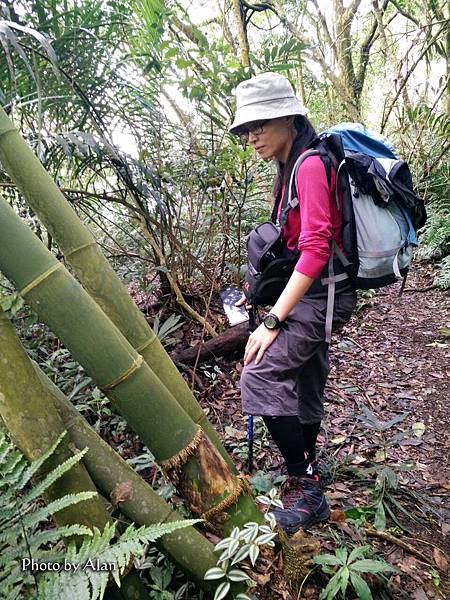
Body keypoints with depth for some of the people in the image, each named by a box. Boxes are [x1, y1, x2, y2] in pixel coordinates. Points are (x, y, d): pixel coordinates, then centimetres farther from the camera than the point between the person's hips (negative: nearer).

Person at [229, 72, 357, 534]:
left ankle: (304, 488, -1)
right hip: (311, 293, 10)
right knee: (304, 385, 15)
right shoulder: (289, 169, 14)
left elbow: (315, 249, -24)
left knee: (260, 375, -17)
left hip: (322, 293, -10)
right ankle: (306, 490, 32)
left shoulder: (311, 166, -15)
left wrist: (272, 322, -25)